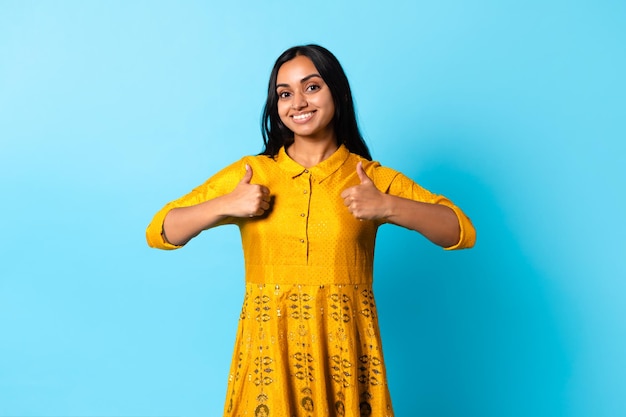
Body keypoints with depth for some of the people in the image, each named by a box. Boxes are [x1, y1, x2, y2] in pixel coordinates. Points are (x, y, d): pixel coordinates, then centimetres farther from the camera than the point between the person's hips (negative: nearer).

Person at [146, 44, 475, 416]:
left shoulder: (374, 178, 1)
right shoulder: (249, 173, 2)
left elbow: (463, 232, -3)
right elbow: (158, 232, 3)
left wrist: (388, 208, -16)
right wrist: (225, 206, -13)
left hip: (345, 353, 0)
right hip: (269, 352, 1)